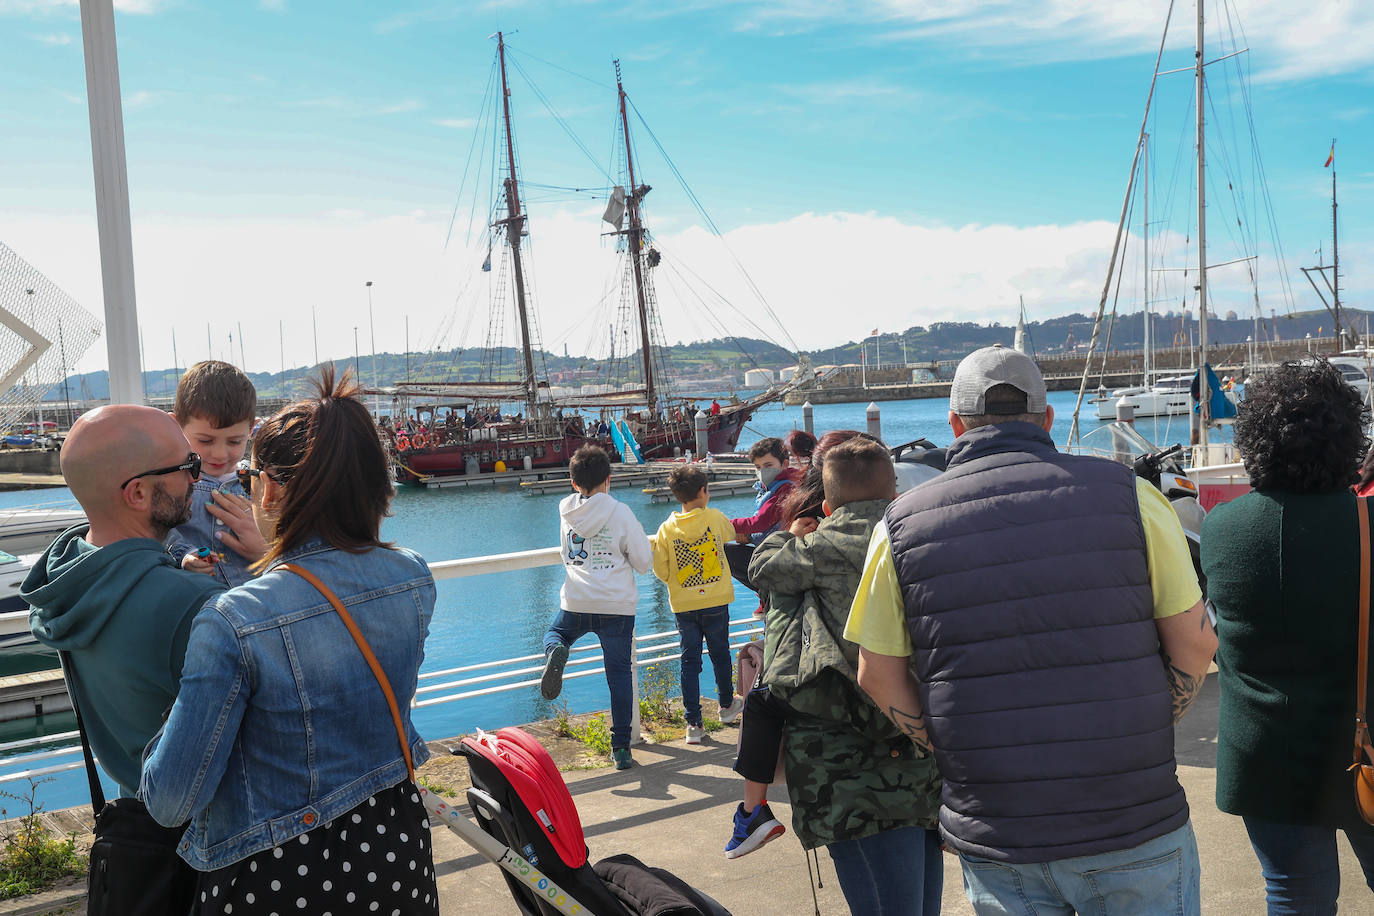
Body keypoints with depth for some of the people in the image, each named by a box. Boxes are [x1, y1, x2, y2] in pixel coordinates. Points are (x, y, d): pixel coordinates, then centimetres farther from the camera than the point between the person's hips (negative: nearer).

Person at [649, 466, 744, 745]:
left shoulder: (667, 528, -6)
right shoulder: (715, 518, -8)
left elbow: (661, 569, -4)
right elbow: (730, 534, 14)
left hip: (682, 605, 1)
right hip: (716, 602, -1)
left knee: (690, 662, 7)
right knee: (720, 654, 18)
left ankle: (693, 724, 6)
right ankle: (727, 706, 38)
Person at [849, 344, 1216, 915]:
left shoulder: (902, 525, -3)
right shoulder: (1126, 494, -5)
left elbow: (878, 675, 1)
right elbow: (1194, 641, -2)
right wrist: (1144, 733, 11)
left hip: (992, 834, 1)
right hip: (1135, 826, -1)